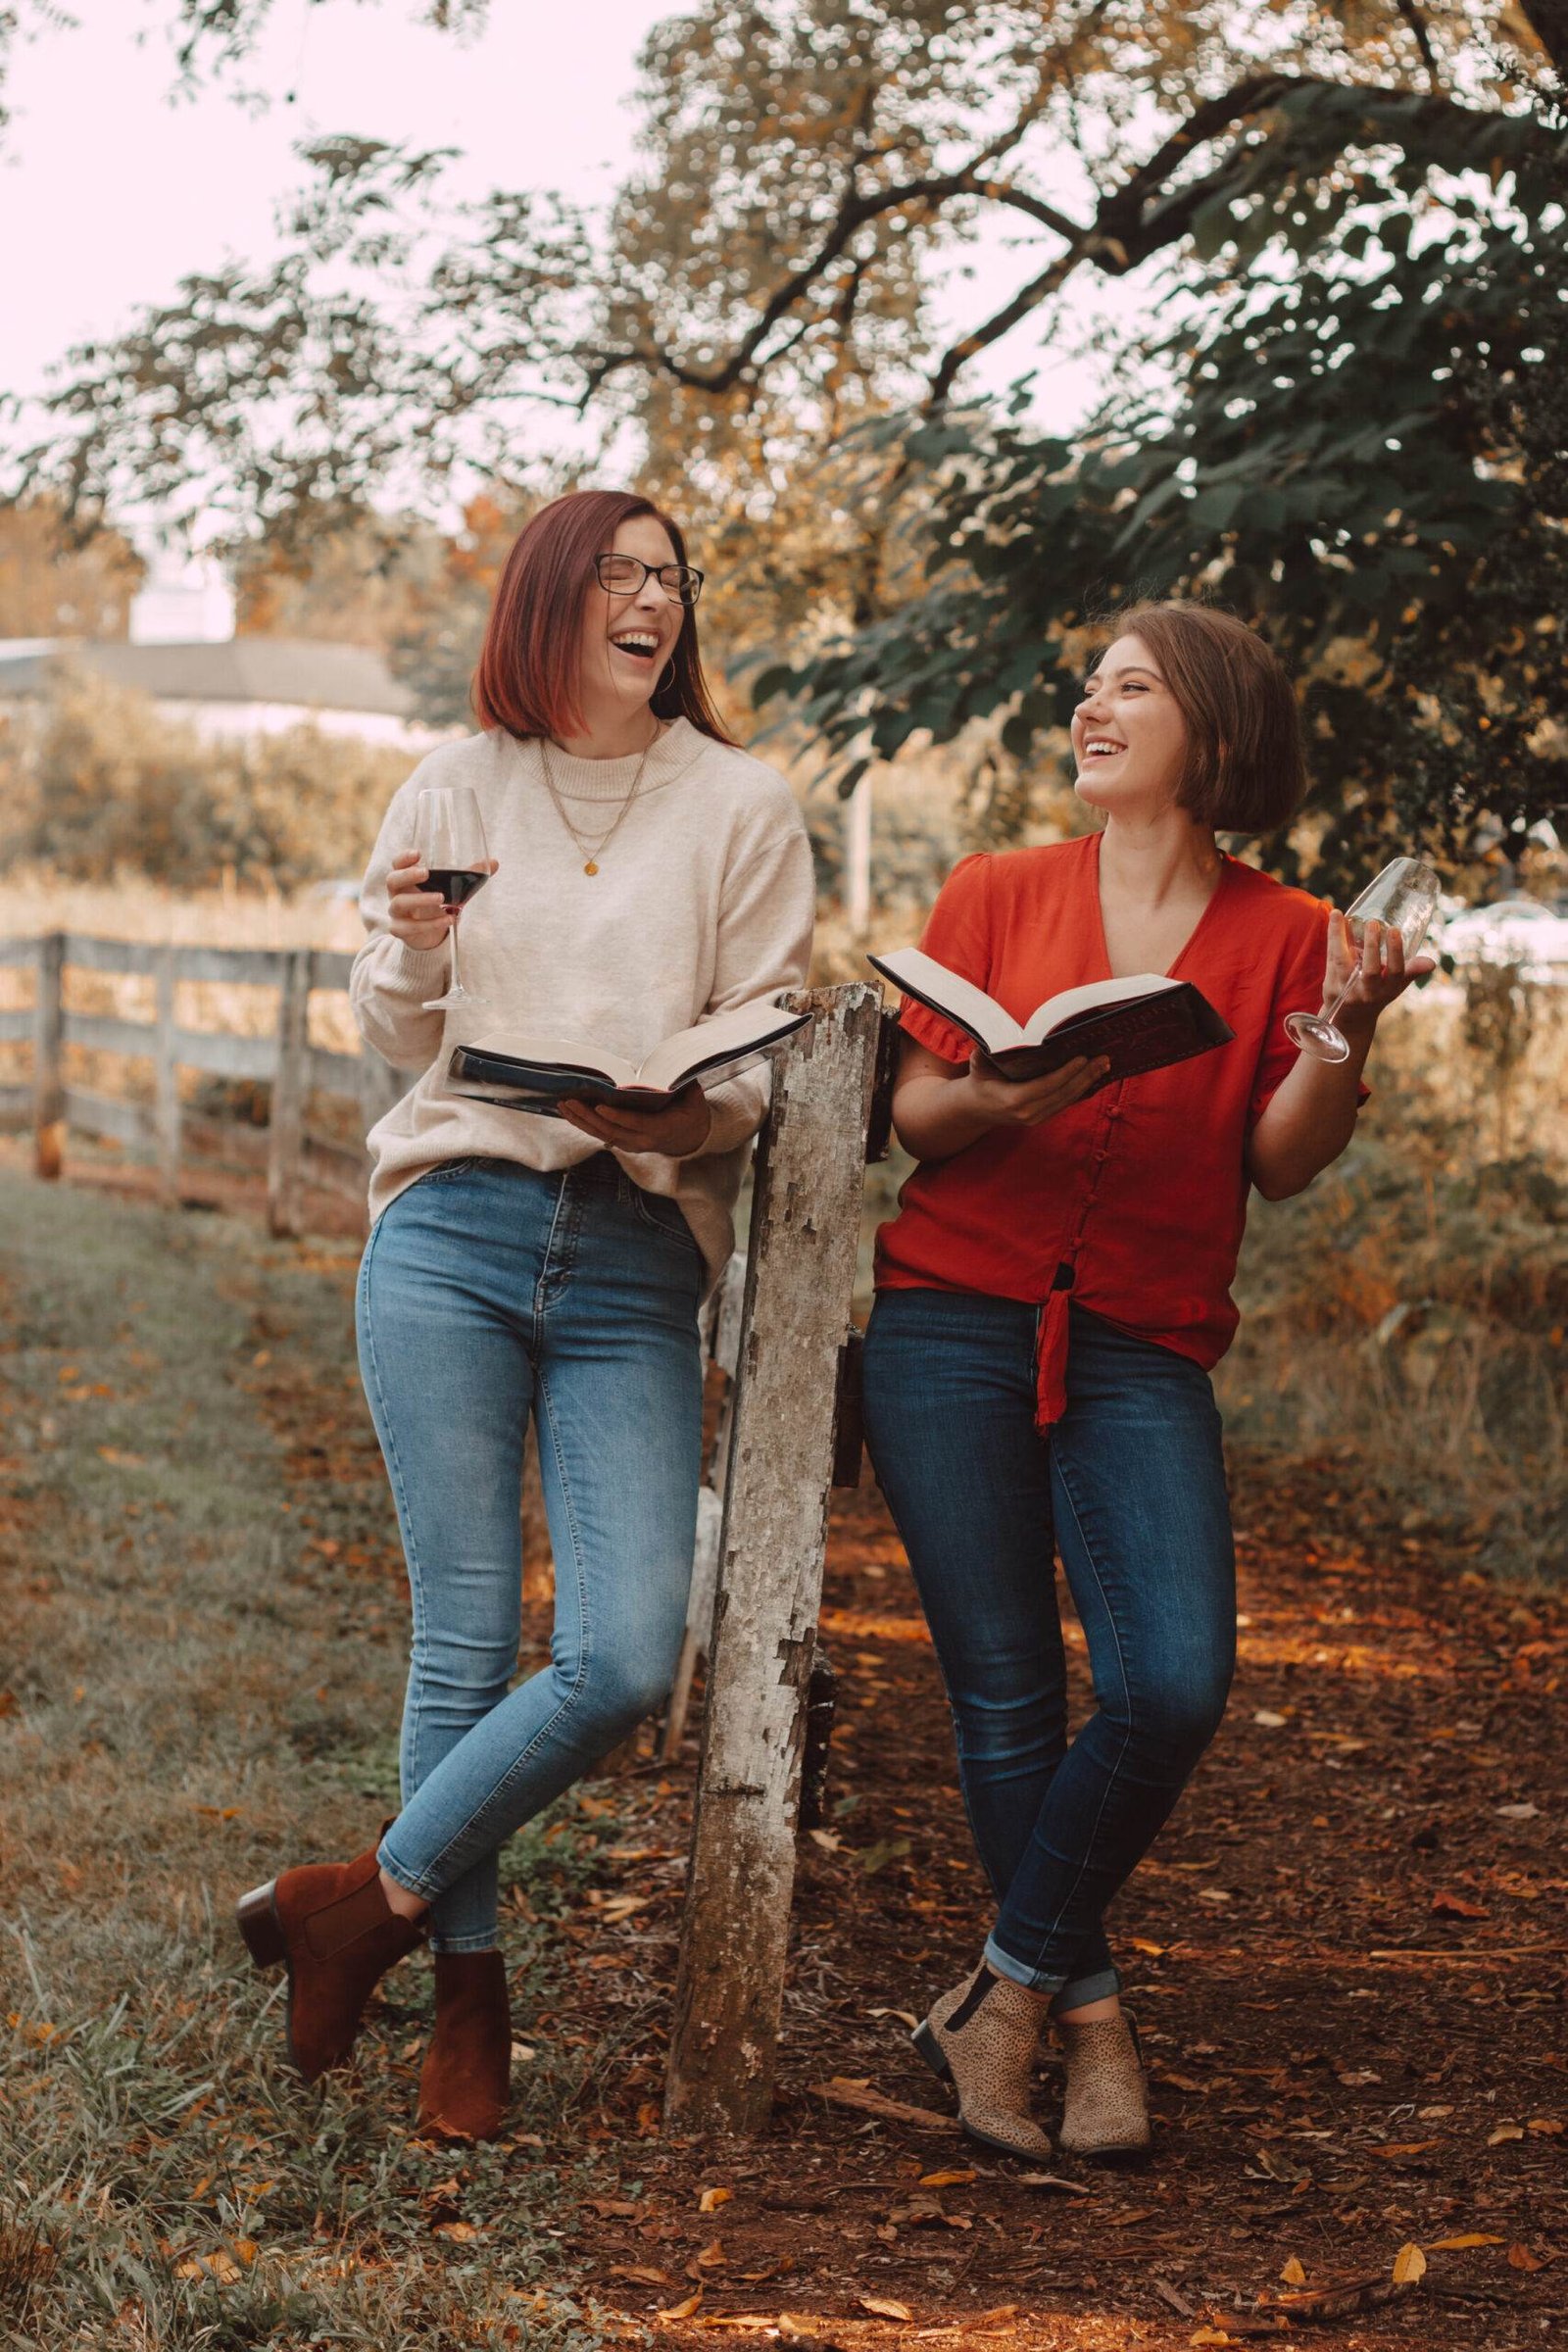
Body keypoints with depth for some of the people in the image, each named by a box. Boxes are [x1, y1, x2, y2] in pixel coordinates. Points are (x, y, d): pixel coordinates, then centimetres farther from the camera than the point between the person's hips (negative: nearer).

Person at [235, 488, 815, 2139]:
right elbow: (397, 1044, 16)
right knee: (464, 1640, -2)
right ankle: (467, 1991, 14)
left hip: (637, 1268, 0)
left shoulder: (743, 806, 9)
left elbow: (768, 1062, 4)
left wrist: (672, 1110, -17)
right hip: (453, 1231, 0)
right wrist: (410, 959, -7)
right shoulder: (457, 784, 13)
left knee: (625, 1662, -13)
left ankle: (368, 1900, 7)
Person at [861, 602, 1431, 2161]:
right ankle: (1088, 2016, 12)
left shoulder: (1283, 936, 8)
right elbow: (910, 1118, 7)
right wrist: (999, 1103, -14)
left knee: (1174, 1687, -17)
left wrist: (1345, 1033, -14)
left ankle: (1011, 1982, 1)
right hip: (955, 1320, 0)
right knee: (1005, 1698, -3)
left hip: (1144, 1351, 0)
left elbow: (1282, 1166, 2)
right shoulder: (997, 895, 9)